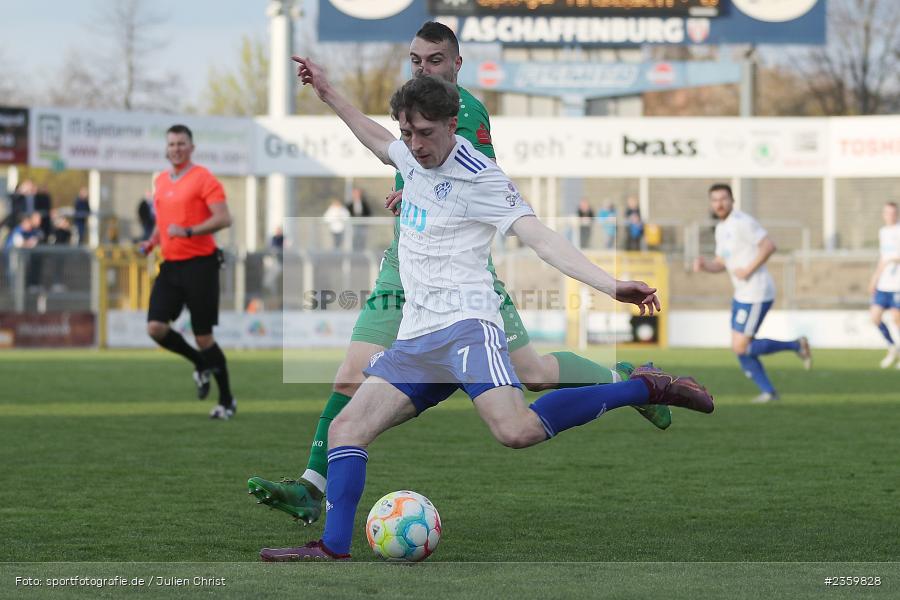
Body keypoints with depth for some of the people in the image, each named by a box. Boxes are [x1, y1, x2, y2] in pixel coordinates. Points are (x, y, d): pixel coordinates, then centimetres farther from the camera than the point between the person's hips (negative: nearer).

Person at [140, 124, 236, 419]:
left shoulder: (203, 179, -7)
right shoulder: (160, 181, 14)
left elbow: (224, 218, -16)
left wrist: (188, 231, -26)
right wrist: (151, 242, 10)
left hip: (199, 264, -6)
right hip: (170, 265, 6)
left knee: (203, 337, -4)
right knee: (156, 328, -9)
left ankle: (227, 400, 12)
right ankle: (202, 364, 18)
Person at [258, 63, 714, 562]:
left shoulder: (480, 178, -9)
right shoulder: (413, 156, 14)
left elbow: (540, 239, -17)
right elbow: (378, 140, 39)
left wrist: (611, 285, -27)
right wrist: (328, 95, 43)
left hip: (463, 325, -8)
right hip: (415, 338, 8)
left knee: (517, 431, -29)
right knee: (346, 428, -3)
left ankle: (645, 389, -16)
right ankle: (334, 548, -5)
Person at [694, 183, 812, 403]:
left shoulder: (742, 222, -15)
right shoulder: (721, 228, 14)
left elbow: (769, 246, -21)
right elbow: (720, 263, 18)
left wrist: (748, 270, -20)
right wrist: (704, 265, -2)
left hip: (756, 294, -10)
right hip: (742, 294, 10)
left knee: (741, 348, -8)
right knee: (739, 348, 9)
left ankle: (796, 346, 4)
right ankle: (768, 391, 17)